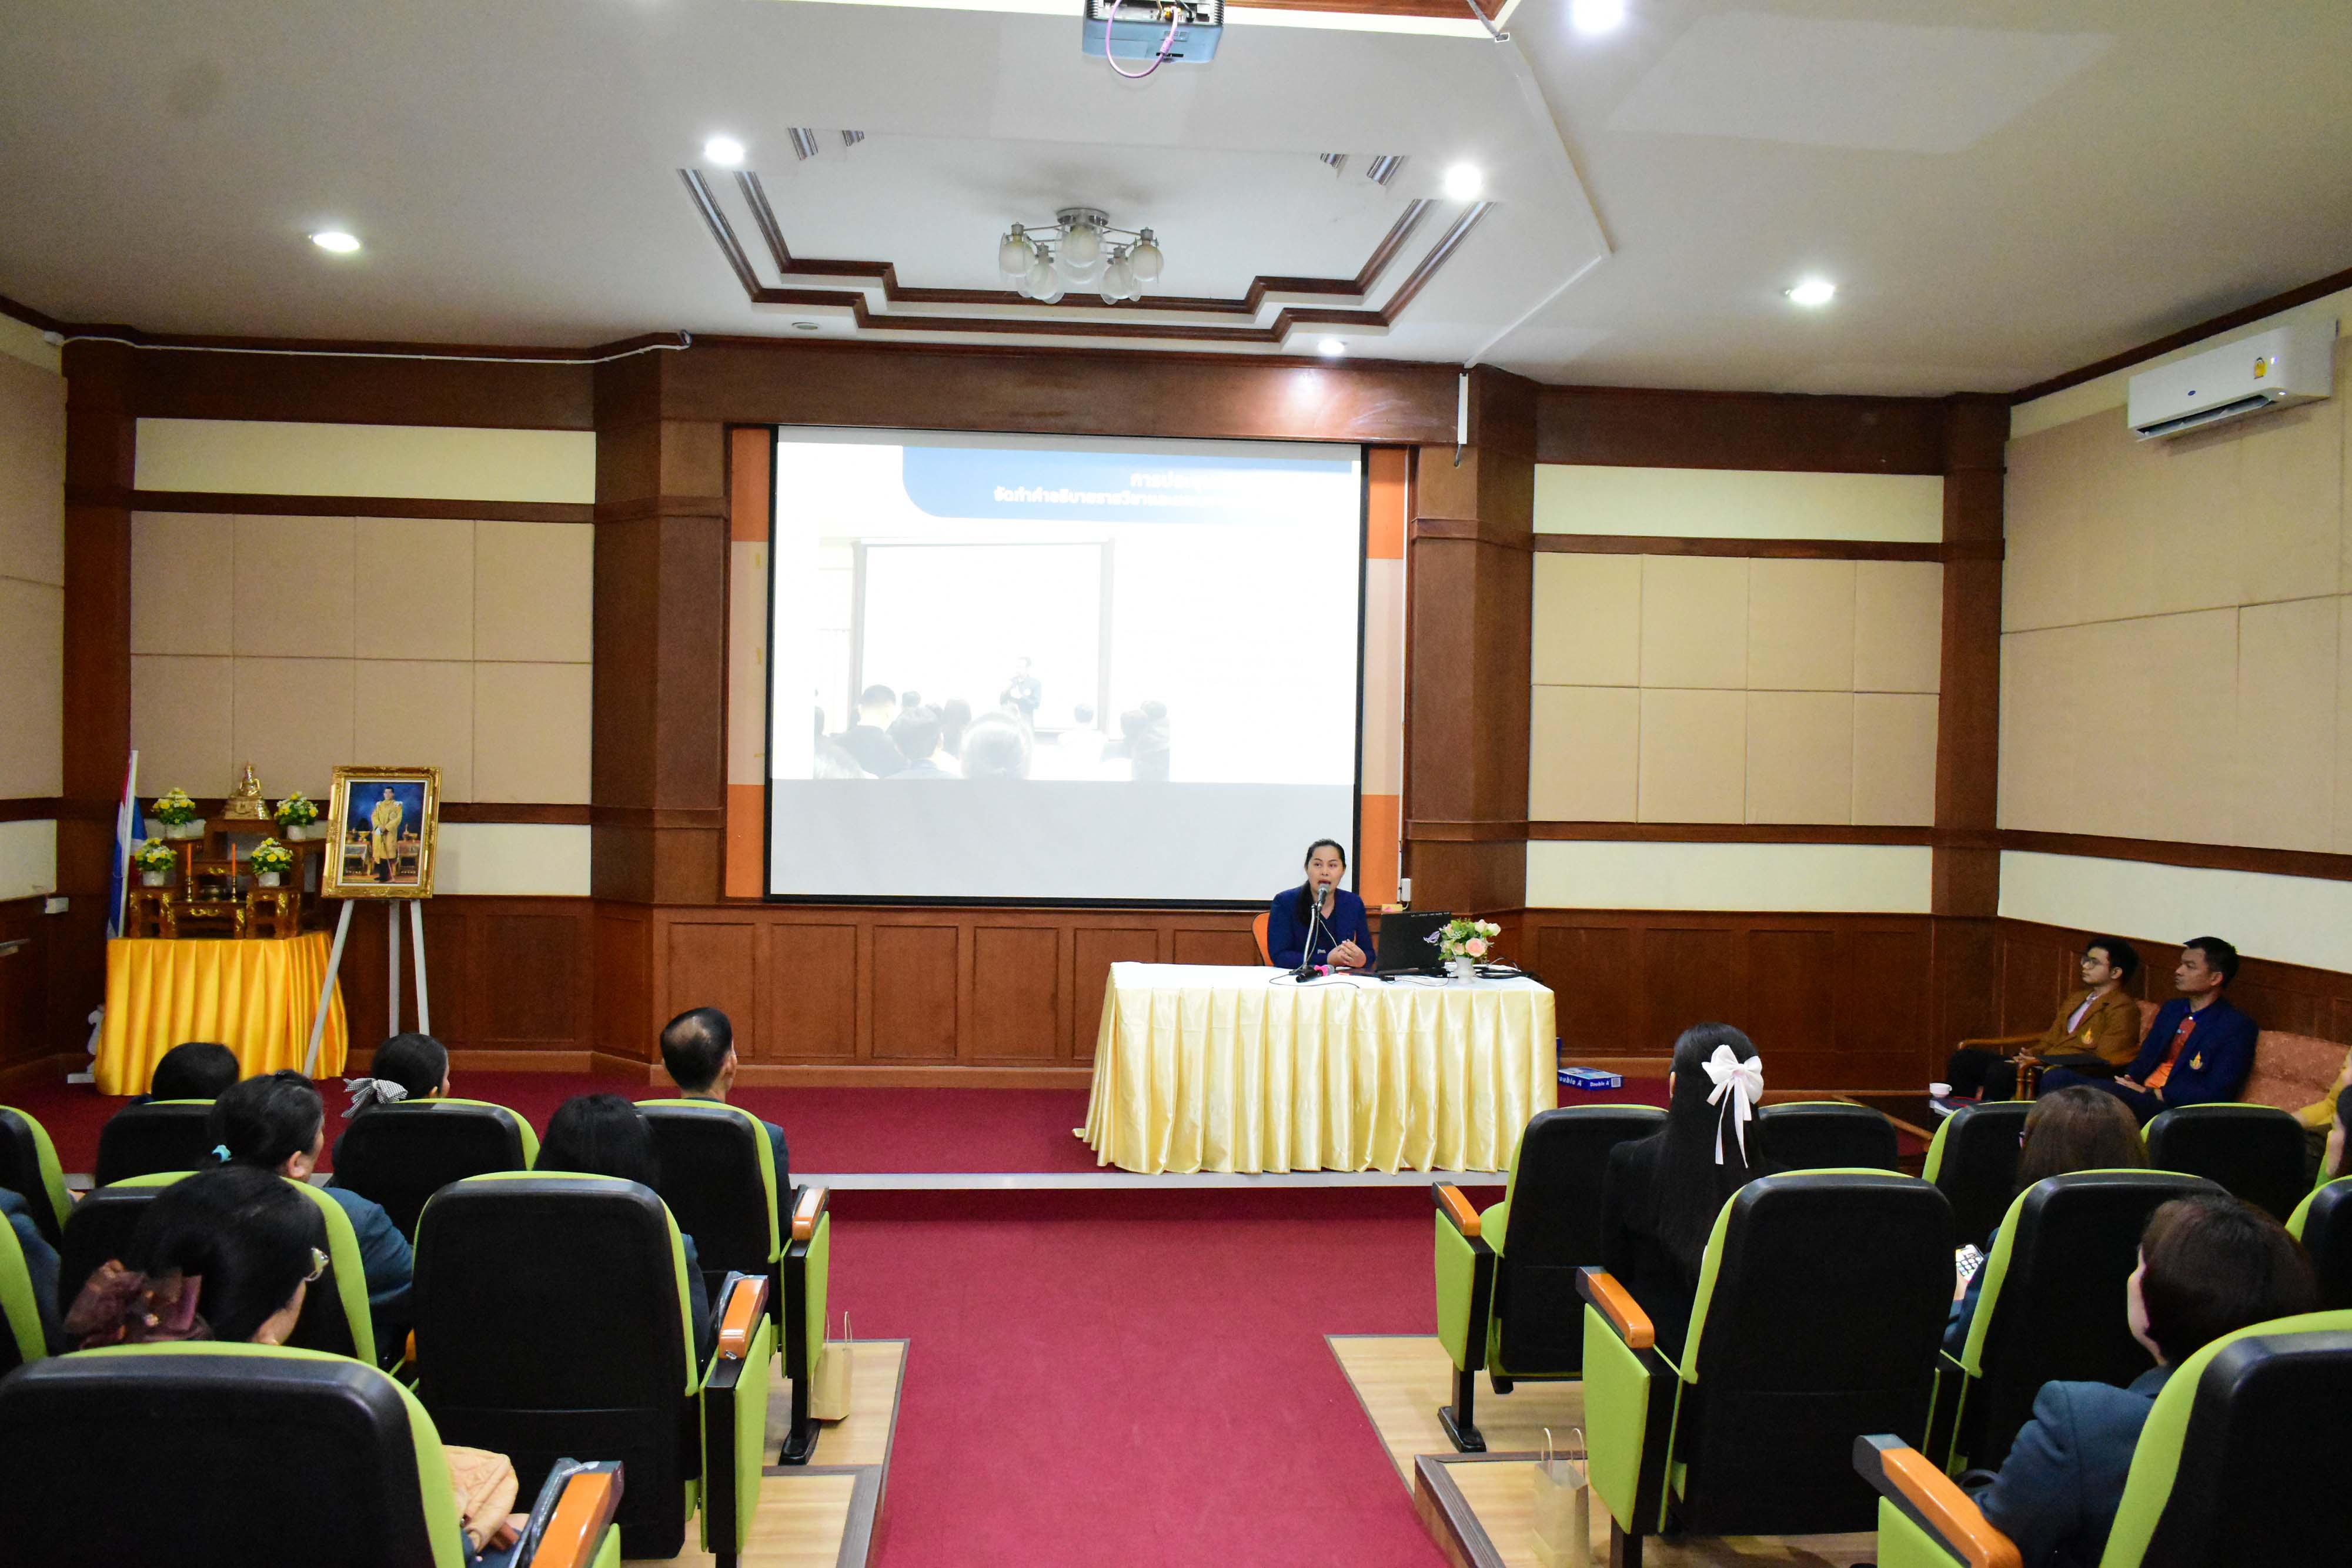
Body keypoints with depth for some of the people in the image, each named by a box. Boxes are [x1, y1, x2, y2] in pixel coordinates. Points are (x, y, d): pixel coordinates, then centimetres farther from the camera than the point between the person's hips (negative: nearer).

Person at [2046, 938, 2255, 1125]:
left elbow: (2216, 1094, -12)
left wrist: (2150, 1093, -14)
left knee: (2098, 1089, -35)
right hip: (2139, 1094, 8)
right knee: (2057, 1077, -17)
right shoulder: (2171, 1009, 21)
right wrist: (2129, 1081, 1)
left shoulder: (2237, 1027, -4)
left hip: (2175, 1110, -8)